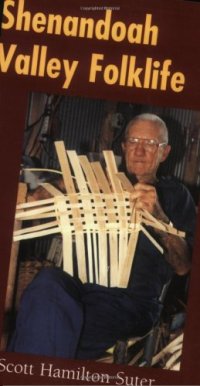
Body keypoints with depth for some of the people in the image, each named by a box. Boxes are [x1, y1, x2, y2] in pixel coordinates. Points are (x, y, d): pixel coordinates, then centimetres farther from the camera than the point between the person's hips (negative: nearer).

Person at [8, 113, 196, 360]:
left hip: (131, 300, -3)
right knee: (48, 282, -35)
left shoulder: (175, 195, 16)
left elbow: (183, 267, 3)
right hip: (81, 283, 3)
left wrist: (158, 215, -13)